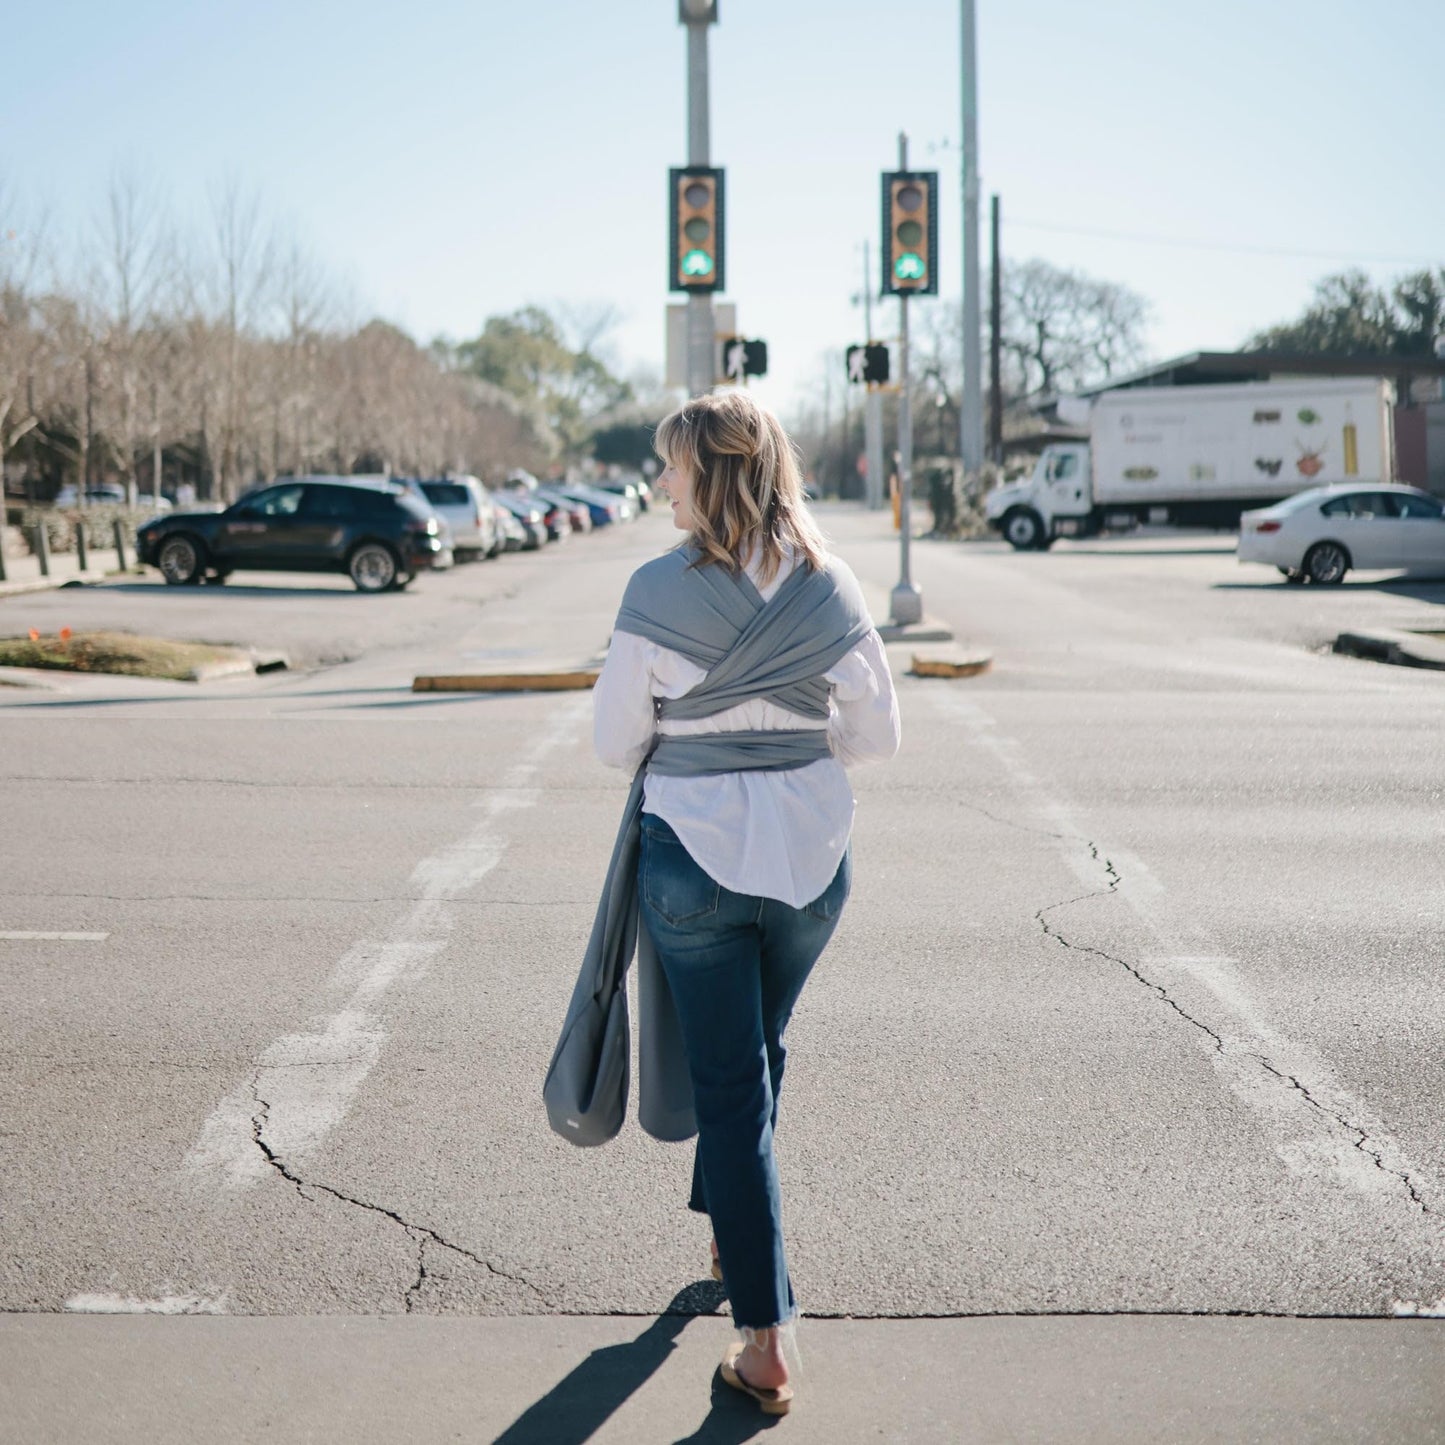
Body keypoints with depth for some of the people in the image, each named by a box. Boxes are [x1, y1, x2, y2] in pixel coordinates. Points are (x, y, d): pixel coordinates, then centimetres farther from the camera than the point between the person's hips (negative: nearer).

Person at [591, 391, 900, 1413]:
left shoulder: (659, 591, -14)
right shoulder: (831, 589, -4)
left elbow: (616, 743, -7)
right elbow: (878, 734, 1)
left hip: (692, 856, -3)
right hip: (811, 857, 3)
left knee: (728, 1082, 6)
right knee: (761, 1051, 26)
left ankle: (766, 1339, 6)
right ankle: (730, 1226, 47)